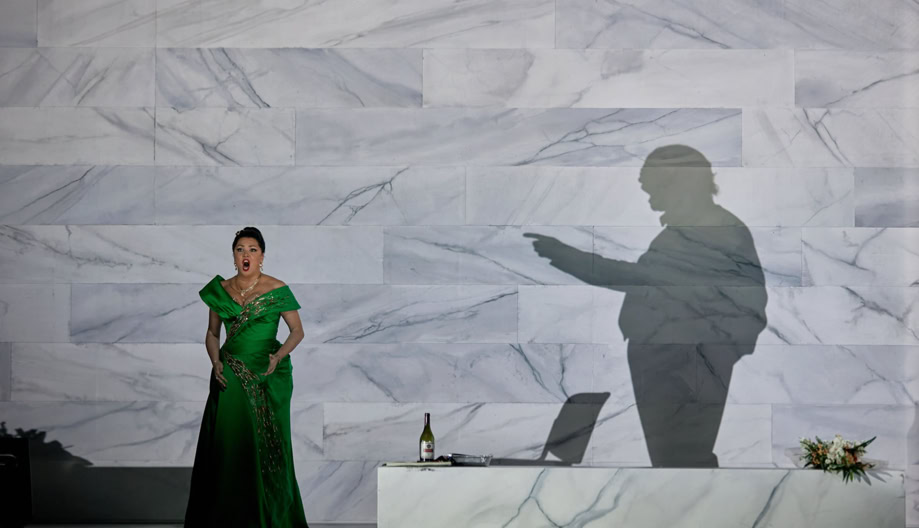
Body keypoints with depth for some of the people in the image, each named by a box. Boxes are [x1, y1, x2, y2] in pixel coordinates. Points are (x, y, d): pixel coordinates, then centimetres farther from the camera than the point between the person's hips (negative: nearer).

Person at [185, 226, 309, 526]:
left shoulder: (277, 290, -2)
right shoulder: (220, 290, 7)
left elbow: (297, 330, 2)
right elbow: (212, 333, 15)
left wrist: (279, 356, -13)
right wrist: (216, 362, -2)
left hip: (269, 377, -2)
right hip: (231, 375, 2)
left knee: (267, 443, -2)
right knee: (228, 443, -1)